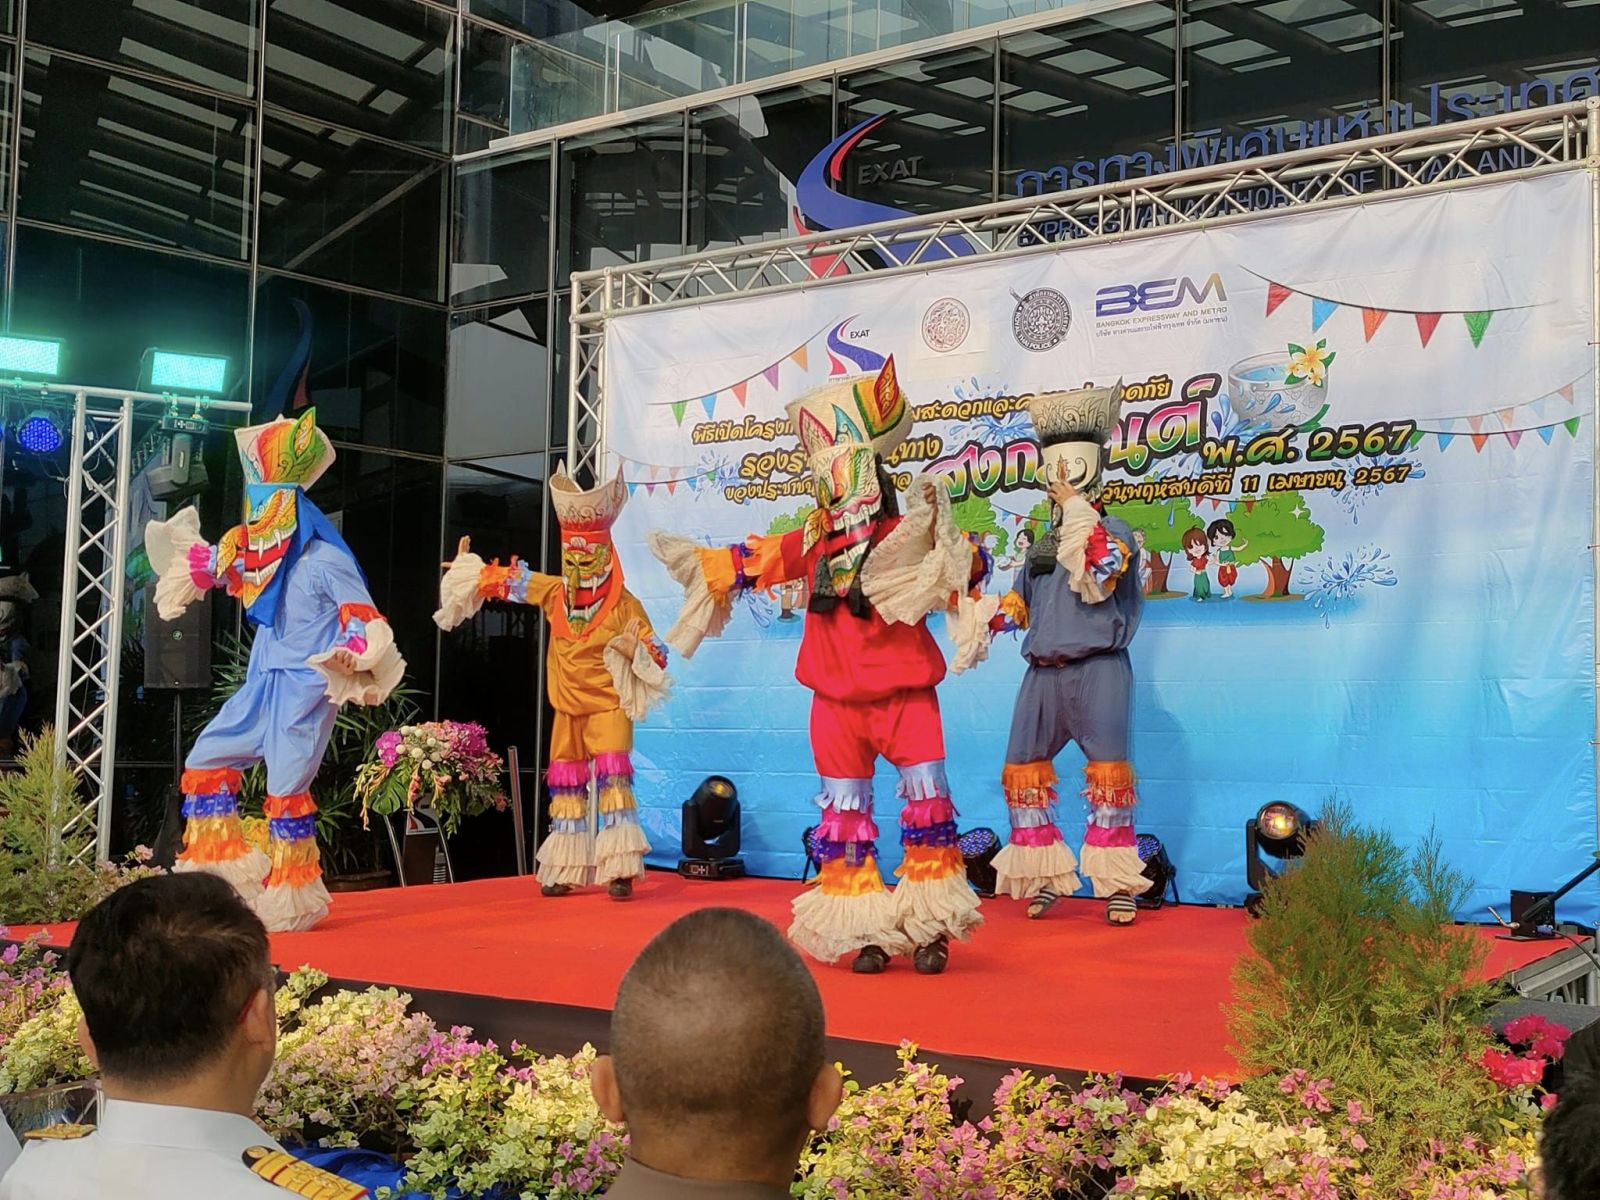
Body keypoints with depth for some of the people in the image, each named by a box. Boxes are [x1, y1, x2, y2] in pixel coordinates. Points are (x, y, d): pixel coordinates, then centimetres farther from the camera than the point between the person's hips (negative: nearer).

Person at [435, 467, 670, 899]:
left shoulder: (625, 604, -12)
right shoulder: (553, 593, 2)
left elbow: (655, 656, -9)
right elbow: (508, 580, 19)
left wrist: (634, 650, -29)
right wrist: (473, 571, 24)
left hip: (609, 707, -6)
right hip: (567, 709, 6)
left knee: (613, 777, -19)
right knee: (565, 785, 11)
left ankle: (620, 870, -18)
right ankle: (565, 872, 21)